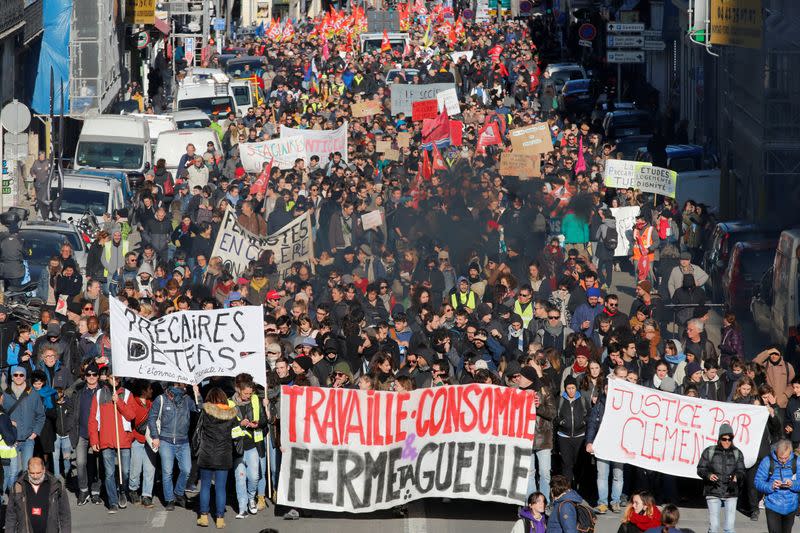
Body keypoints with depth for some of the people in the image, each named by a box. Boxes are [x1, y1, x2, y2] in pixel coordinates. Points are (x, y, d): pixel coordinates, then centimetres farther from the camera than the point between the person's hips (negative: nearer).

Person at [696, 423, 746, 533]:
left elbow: (741, 471, 4)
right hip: (713, 492, -1)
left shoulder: (737, 453, 7)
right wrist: (709, 475, -18)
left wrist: (736, 476, -19)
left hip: (731, 493, 2)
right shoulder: (709, 452, 2)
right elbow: (700, 469, 3)